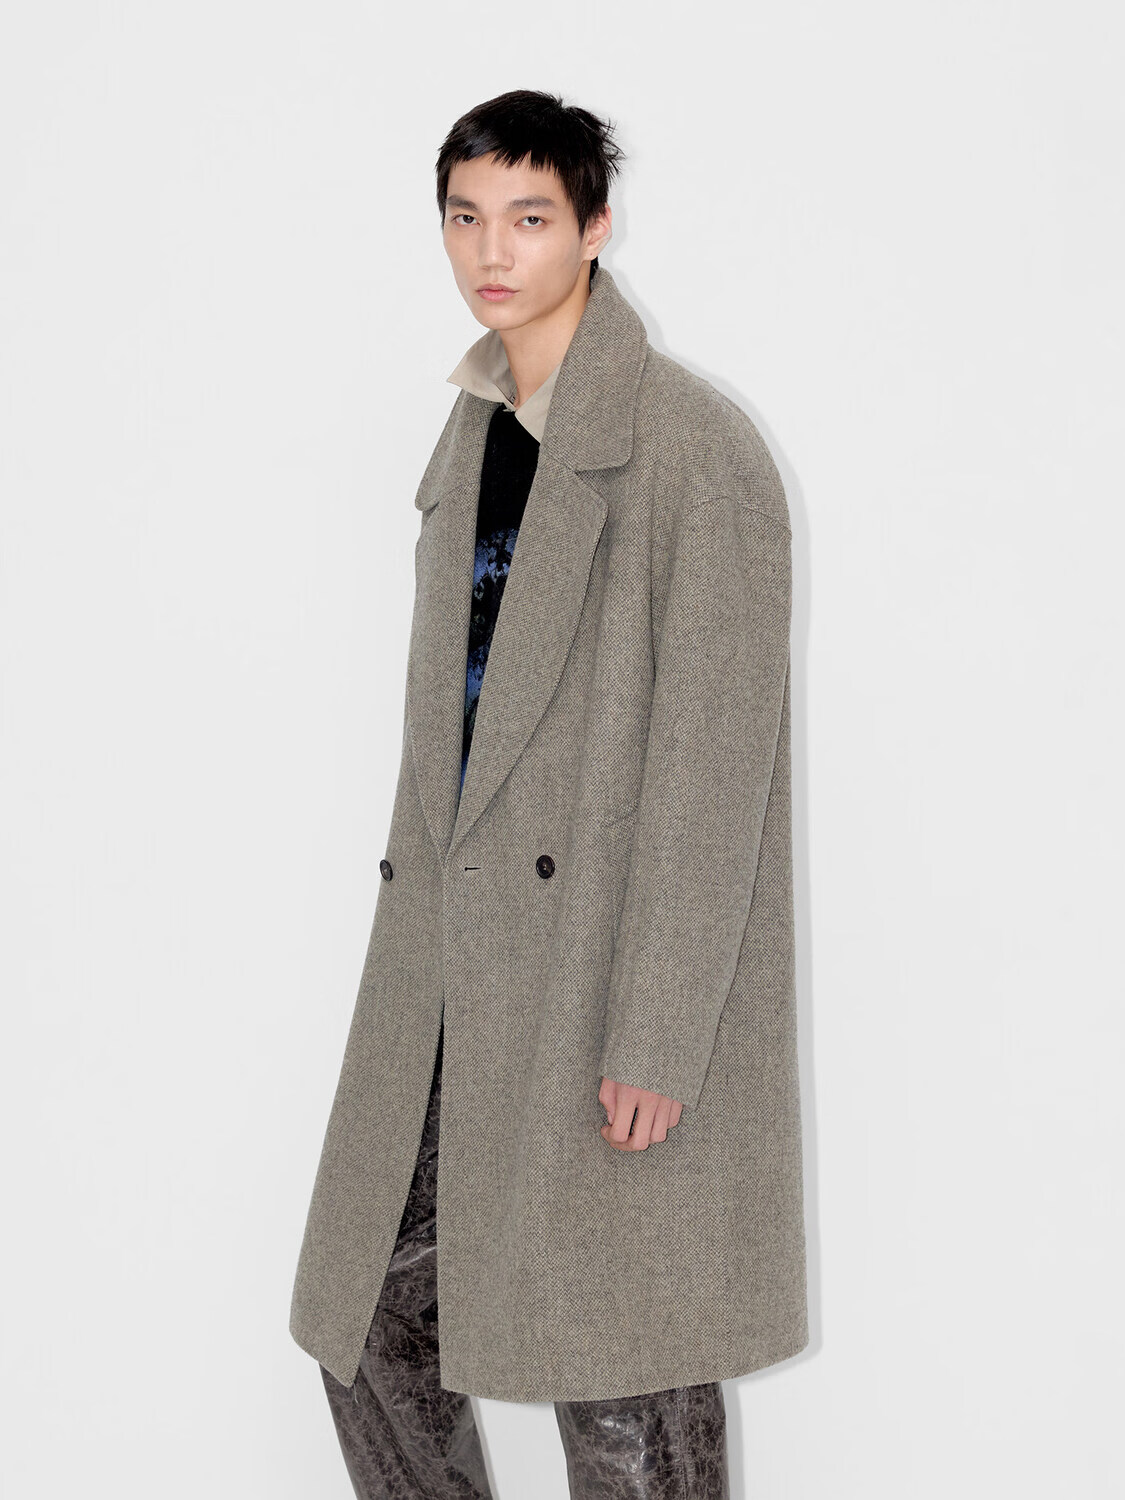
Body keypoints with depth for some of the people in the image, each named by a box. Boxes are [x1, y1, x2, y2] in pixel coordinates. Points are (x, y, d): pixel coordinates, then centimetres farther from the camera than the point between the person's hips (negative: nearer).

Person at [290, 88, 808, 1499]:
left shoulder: (693, 445, -10)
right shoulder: (472, 438, 14)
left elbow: (716, 756, -14)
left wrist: (657, 1036, -17)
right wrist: (413, 946, 14)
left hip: (611, 957, -7)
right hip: (451, 957, 7)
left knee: (620, 1380, 4)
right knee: (369, 1325, 12)